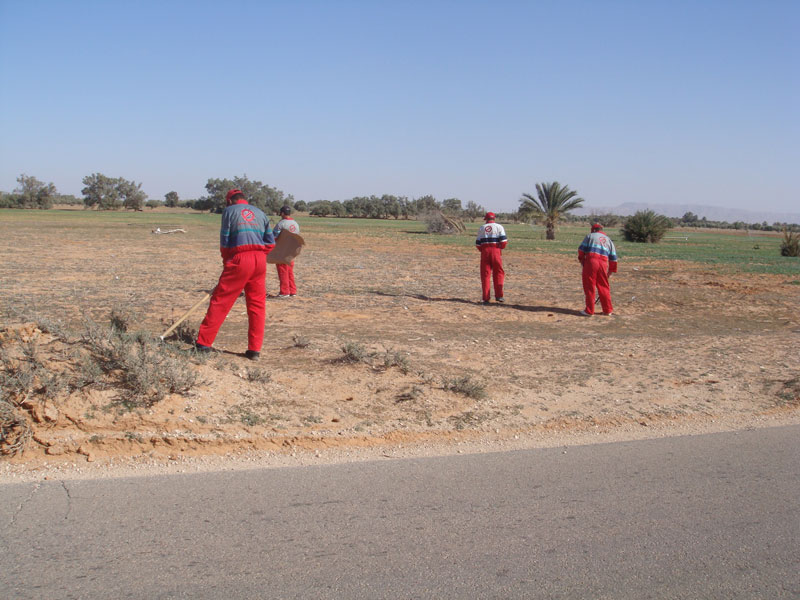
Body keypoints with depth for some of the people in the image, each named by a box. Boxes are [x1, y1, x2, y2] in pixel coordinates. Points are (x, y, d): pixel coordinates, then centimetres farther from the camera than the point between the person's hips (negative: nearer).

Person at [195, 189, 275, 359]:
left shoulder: (229, 210, 8)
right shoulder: (260, 213, 20)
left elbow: (224, 240, 4)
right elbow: (270, 242, 12)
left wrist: (226, 260, 15)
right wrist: (258, 253, 15)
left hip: (239, 258, -4)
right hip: (260, 260, 4)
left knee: (220, 301, 1)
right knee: (257, 304, 8)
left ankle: (204, 343, 3)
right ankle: (254, 350, 6)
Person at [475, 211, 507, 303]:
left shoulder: (482, 228, 11)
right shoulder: (499, 226, 6)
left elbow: (477, 243, 4)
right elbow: (503, 240, -6)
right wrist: (501, 248, 10)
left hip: (485, 251, 1)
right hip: (496, 251, -1)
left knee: (485, 275, 4)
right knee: (498, 273, 7)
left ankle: (486, 298, 1)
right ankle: (498, 295, -1)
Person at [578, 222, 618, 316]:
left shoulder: (590, 236, 14)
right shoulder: (609, 240, 24)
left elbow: (581, 249, 4)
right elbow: (613, 258, 20)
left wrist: (582, 259, 18)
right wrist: (610, 271, 27)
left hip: (591, 261, -4)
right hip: (604, 263, 4)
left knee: (589, 286, 1)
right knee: (604, 287, 13)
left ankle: (589, 311, 2)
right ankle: (608, 310, 17)